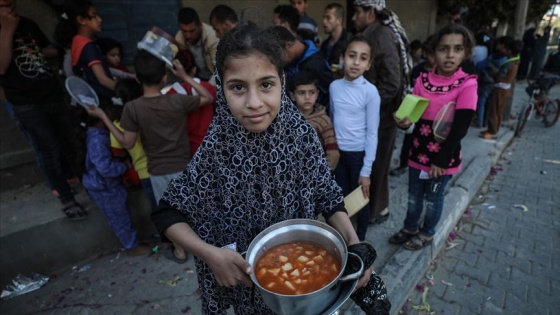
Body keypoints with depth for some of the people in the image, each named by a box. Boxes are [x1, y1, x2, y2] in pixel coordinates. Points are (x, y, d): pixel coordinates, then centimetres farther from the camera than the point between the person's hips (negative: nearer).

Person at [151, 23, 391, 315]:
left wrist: (354, 244, -23)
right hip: (248, 276, -1)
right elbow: (167, 213, -14)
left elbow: (326, 195, -9)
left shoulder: (300, 133, -19)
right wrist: (210, 254, -27)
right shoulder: (217, 148, -24)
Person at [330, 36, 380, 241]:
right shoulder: (334, 86, -3)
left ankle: (359, 240, 36)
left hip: (359, 154, -3)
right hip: (338, 152, 4)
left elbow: (372, 133, -12)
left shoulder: (370, 92, -15)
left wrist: (366, 171, -12)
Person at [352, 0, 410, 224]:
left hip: (381, 114, -8)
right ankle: (373, 204, 32)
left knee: (376, 163, 4)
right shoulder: (373, 35, 13)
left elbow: (391, 83, -21)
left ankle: (377, 209, 21)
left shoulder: (383, 36, -16)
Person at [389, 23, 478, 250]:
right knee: (414, 196, 19)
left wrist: (441, 160, -16)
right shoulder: (423, 80, -3)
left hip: (444, 156, -3)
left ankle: (427, 234, 38)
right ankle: (409, 228, 41)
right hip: (418, 152, 4)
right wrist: (404, 121, -24)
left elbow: (460, 128, -17)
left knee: (433, 198, 15)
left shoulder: (467, 85, -15)